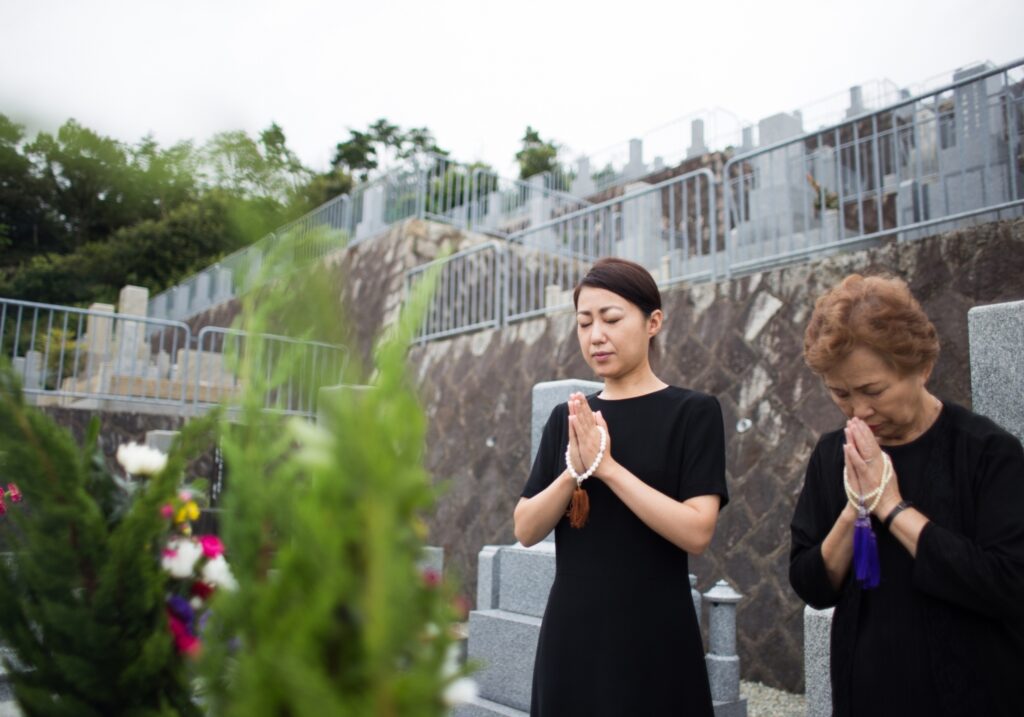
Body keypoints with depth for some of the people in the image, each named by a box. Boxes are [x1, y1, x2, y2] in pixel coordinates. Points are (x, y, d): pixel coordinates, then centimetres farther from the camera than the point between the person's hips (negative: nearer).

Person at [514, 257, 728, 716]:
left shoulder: (692, 411, -6)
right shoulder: (566, 417, 6)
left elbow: (696, 531, -16)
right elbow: (525, 530, 0)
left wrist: (607, 466, -20)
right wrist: (574, 471, -16)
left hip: (652, 637, -3)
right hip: (570, 632, 4)